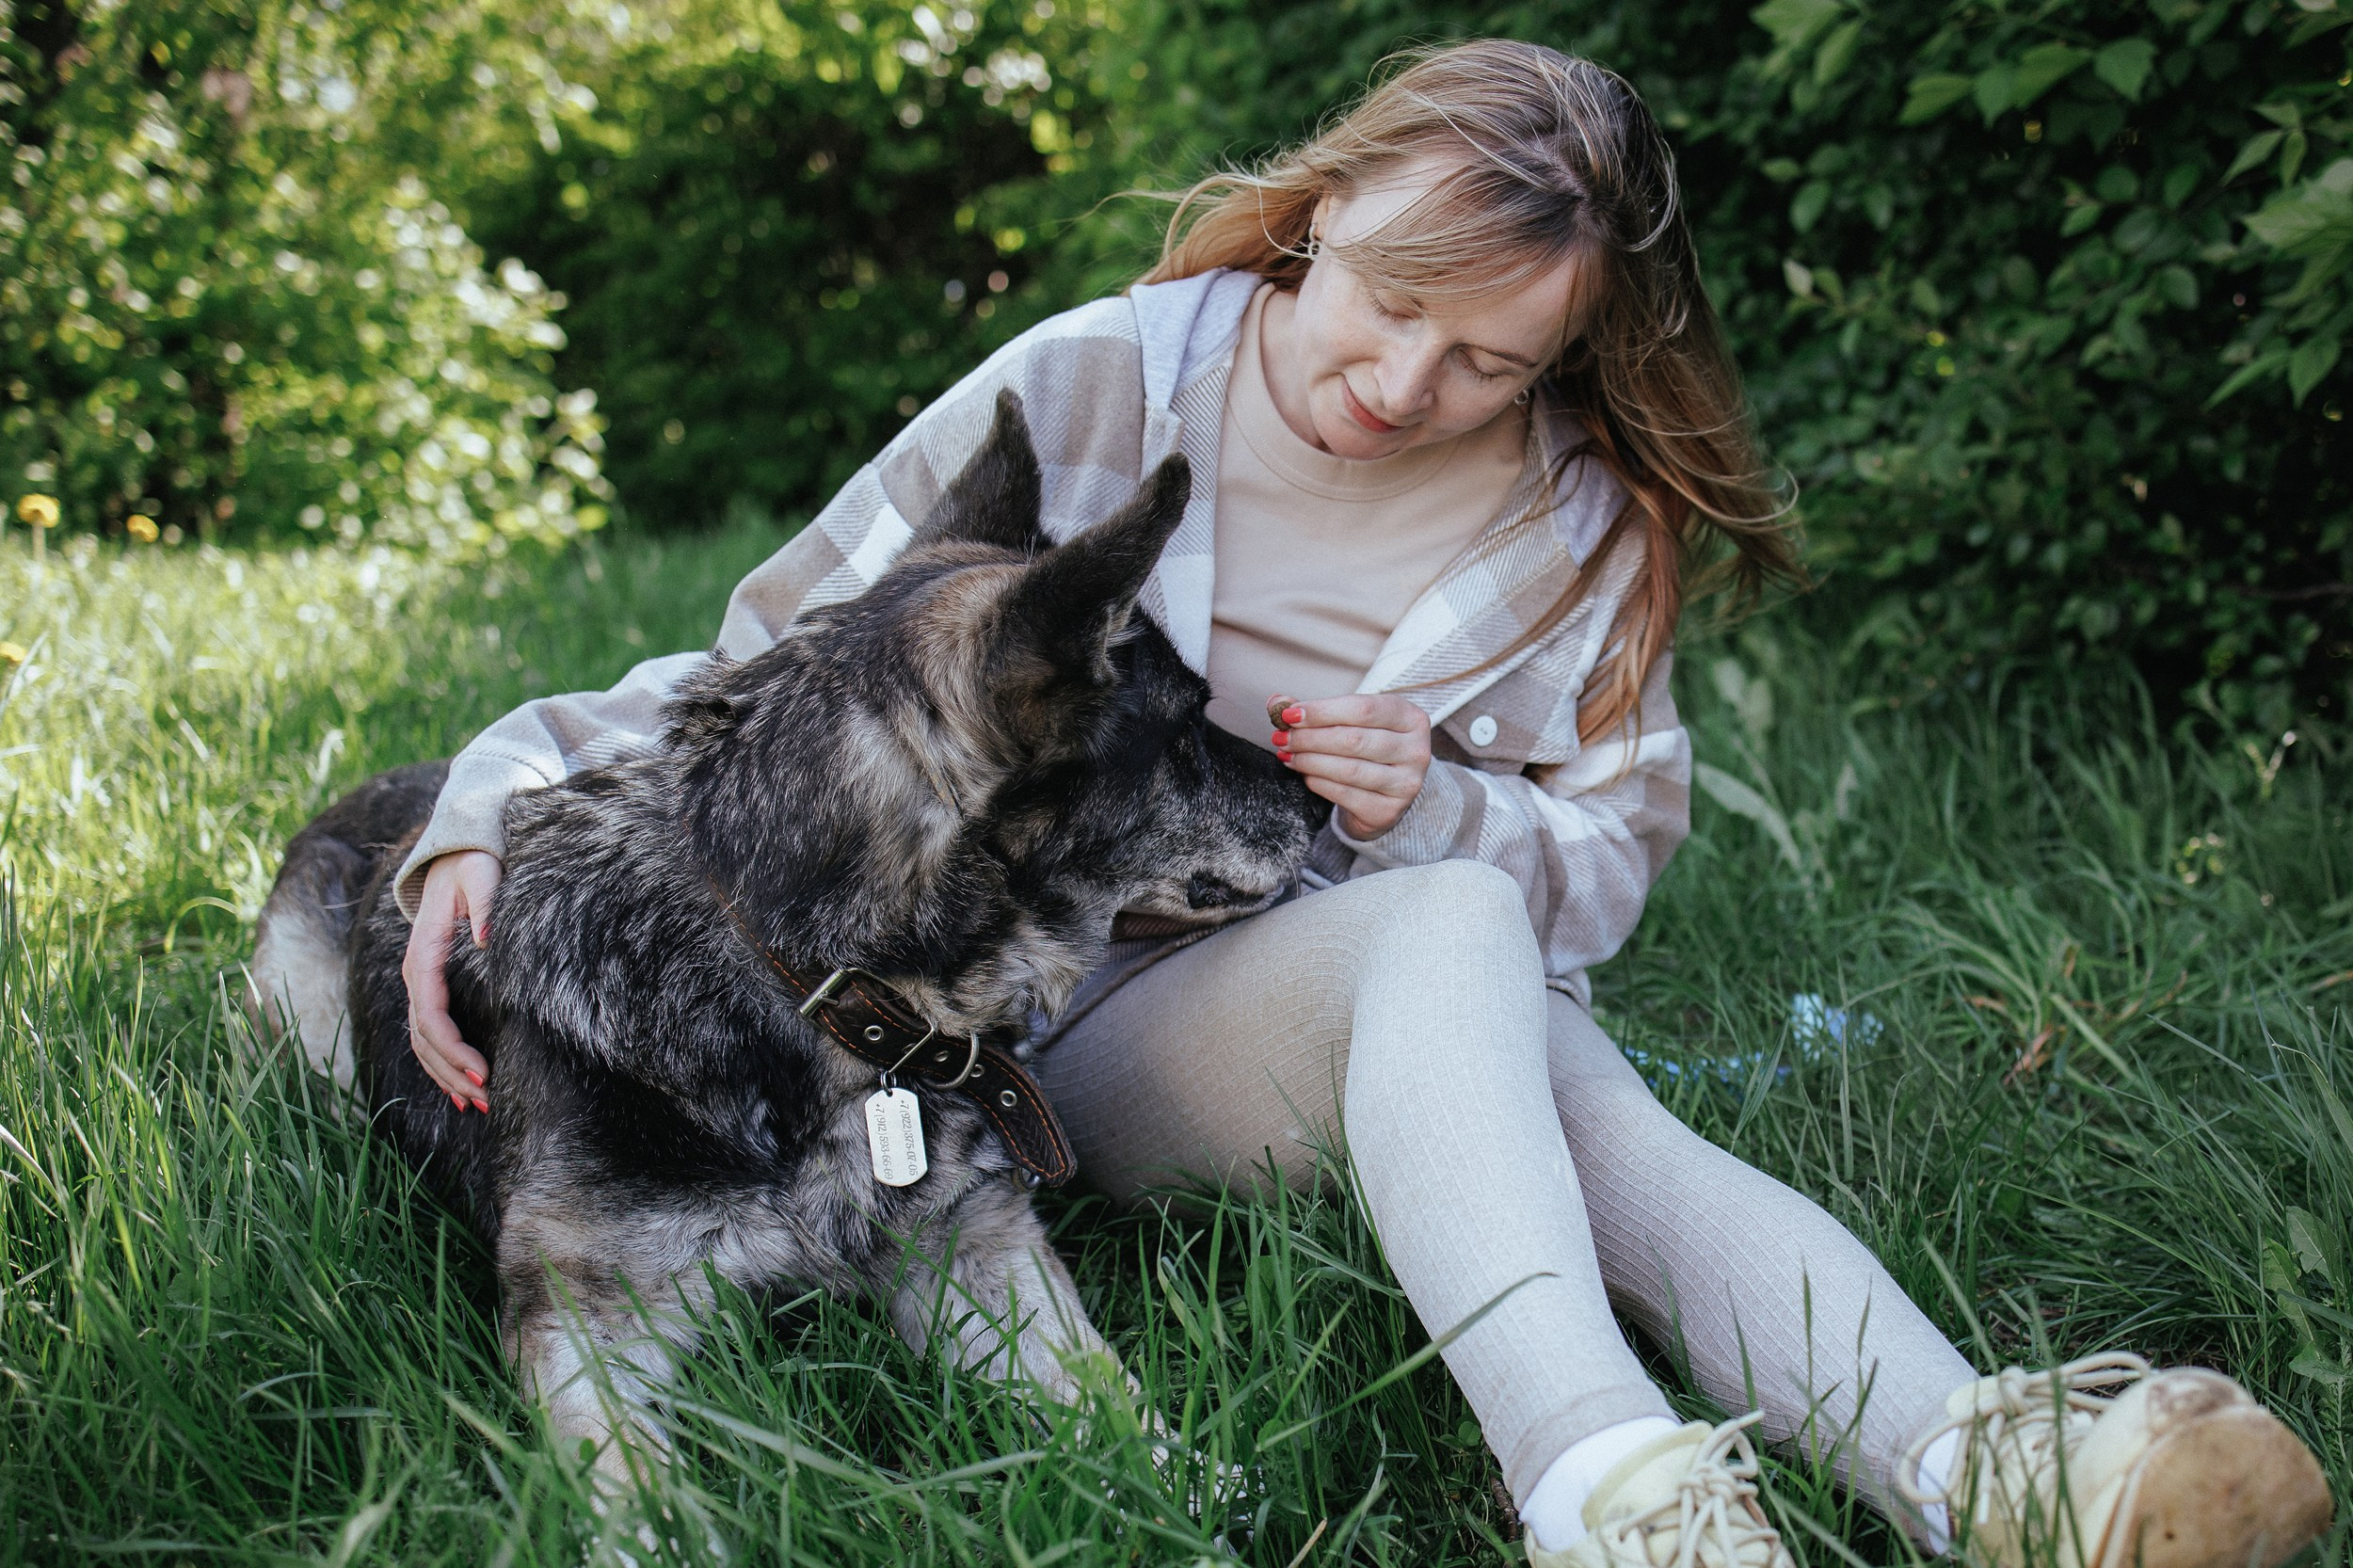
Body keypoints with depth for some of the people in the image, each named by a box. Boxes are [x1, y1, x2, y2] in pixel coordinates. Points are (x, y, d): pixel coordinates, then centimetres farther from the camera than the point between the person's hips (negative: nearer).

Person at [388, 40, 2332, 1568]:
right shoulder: (1093, 389, -8)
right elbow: (783, 667, -6)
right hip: (1092, 1016, -3)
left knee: (1627, 1145, -31)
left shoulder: (1577, 518, -1)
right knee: (1449, 928, -35)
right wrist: (498, 796, -22)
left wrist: (1433, 810, -18)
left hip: (1445, 1025, 3)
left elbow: (1613, 855, 5)